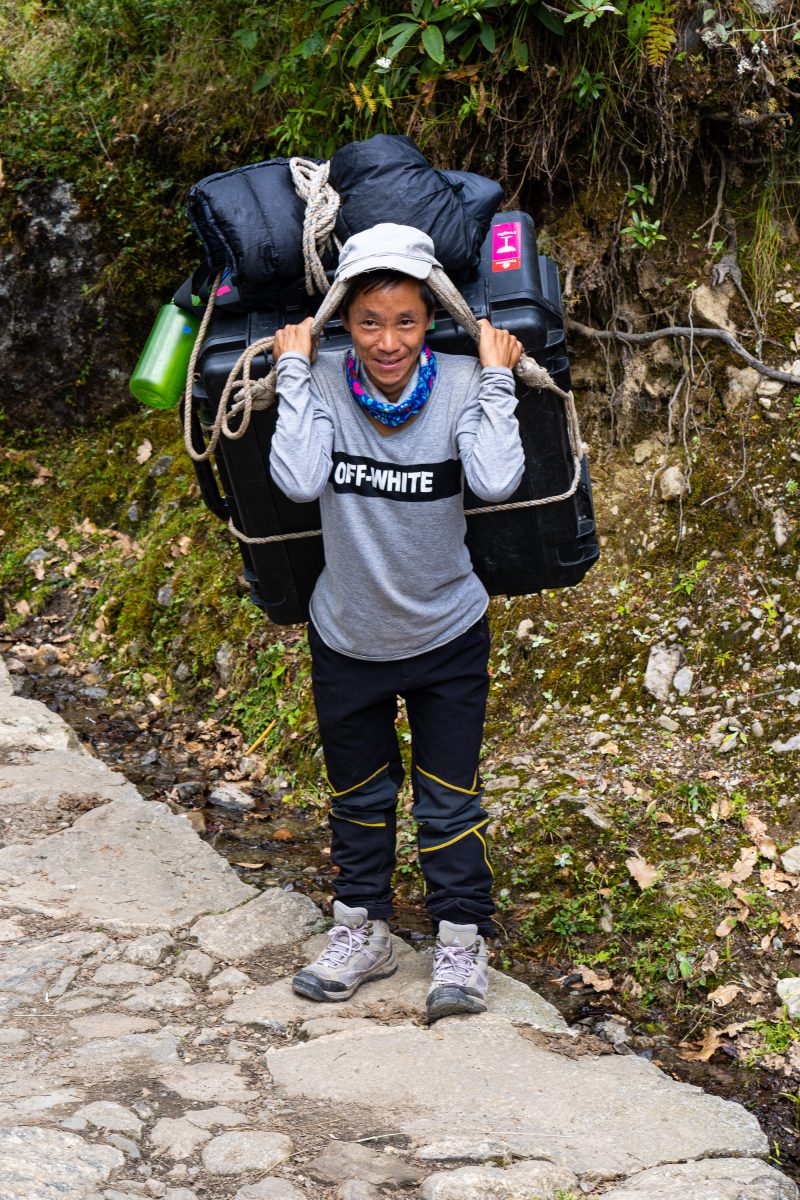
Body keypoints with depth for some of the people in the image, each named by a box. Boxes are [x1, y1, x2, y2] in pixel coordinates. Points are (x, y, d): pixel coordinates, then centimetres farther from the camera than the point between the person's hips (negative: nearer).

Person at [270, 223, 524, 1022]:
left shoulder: (458, 384, -17)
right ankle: (362, 930, 36)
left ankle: (461, 941, 25)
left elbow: (496, 481, -32)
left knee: (448, 801, 7)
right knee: (357, 796, 19)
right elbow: (299, 480, -32)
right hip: (347, 638, 2)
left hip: (447, 636, -1)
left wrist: (496, 378, -26)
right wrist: (294, 369, -26)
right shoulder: (323, 384, -16)